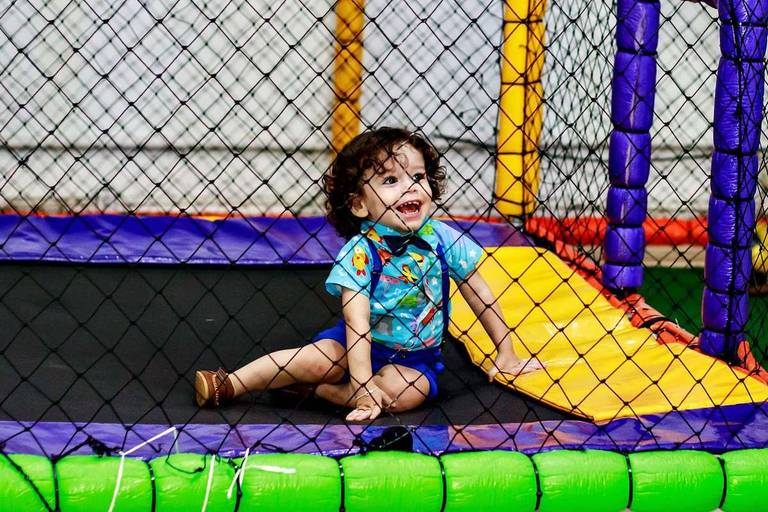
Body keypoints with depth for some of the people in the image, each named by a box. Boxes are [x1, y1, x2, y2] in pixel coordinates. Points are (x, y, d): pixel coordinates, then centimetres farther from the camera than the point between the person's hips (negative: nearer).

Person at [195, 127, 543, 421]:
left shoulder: (443, 239, -9)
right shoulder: (360, 252, -18)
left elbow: (482, 298, 3)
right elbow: (357, 321, -24)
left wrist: (506, 354, 6)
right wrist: (362, 383, -32)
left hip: (416, 357, 2)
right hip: (364, 344, -2)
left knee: (403, 392, -29)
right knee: (321, 357, -29)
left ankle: (310, 389, -18)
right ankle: (230, 384, -18)